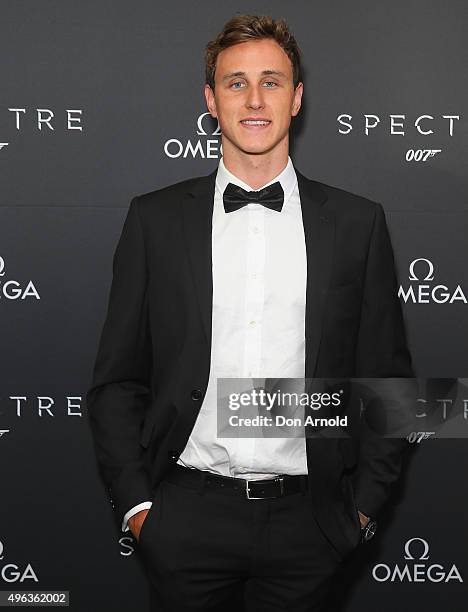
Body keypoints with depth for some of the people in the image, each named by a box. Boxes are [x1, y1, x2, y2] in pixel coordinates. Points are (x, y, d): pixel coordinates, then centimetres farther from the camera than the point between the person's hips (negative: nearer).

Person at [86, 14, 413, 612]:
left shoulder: (357, 222, 1)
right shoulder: (155, 218, 0)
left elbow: (386, 380, 5)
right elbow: (116, 379, 3)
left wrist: (363, 505, 1)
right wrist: (135, 502, -2)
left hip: (304, 519, 1)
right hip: (186, 516, 0)